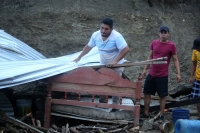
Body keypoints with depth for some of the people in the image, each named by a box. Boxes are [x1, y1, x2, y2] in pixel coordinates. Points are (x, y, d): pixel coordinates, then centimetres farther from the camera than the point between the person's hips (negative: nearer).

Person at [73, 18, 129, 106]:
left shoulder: (117, 36, -27)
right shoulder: (96, 35, -10)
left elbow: (126, 49, -31)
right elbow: (88, 47, 5)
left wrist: (115, 61, -36)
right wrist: (79, 57, 6)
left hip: (116, 65, -5)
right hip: (103, 65, 5)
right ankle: (102, 102, 25)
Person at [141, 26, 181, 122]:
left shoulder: (171, 46, -8)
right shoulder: (154, 43, 3)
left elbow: (175, 60, -5)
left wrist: (178, 73, -12)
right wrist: (145, 69, 11)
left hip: (163, 76, -4)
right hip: (151, 74, 4)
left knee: (162, 96, 2)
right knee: (146, 93, 8)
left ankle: (161, 116, 12)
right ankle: (146, 114, 19)